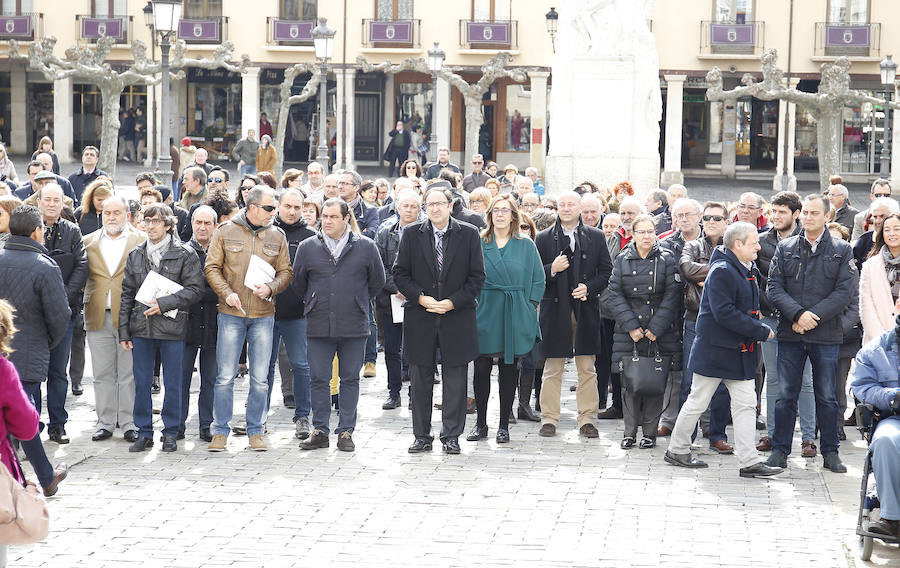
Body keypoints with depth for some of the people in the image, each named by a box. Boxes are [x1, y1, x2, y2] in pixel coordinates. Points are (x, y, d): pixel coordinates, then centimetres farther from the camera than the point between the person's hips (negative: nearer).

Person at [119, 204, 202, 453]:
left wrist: (164, 303, -17)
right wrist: (124, 331, 8)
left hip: (172, 328, -3)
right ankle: (144, 433, 16)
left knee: (172, 384, 4)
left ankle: (170, 433, 15)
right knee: (141, 383, 6)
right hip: (141, 327, 3)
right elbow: (127, 294, 12)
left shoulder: (185, 254, -1)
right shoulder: (135, 255, 11)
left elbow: (194, 289, -7)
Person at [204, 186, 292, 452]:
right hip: (231, 314, -2)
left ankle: (255, 431, 16)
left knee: (259, 378, 5)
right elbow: (212, 268, 1)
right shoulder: (226, 232, 0)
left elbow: (285, 271, 9)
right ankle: (220, 431, 10)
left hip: (263, 315, 2)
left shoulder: (277, 236, 6)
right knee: (225, 377, -1)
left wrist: (271, 288, -11)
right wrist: (227, 293, -13)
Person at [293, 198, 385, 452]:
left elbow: (377, 281, 12)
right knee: (318, 379, 3)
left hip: (354, 326, -1)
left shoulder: (366, 247, 2)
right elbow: (297, 283, 15)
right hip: (318, 326, 1)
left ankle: (346, 431, 11)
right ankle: (320, 431, 11)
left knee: (350, 379, 5)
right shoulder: (307, 247, 6)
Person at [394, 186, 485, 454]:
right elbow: (400, 273, 3)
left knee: (455, 379, 3)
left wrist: (453, 302, -11)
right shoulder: (411, 234, 4)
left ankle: (451, 436, 13)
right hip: (420, 318, 1)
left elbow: (477, 276, 0)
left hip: (457, 317, -1)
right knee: (420, 380, 6)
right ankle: (422, 437, 15)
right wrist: (421, 298, -11)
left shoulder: (468, 234, 1)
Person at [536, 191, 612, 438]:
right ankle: (549, 418, 10)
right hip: (555, 309, -1)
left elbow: (607, 271, 8)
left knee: (587, 368, 4)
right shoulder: (543, 238, 5)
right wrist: (552, 269, -14)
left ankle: (587, 419, 11)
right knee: (552, 368, 2)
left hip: (585, 308, 1)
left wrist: (589, 288, -8)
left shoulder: (596, 237, 7)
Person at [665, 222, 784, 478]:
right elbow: (724, 313, -26)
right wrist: (761, 331, -22)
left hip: (740, 350, 9)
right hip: (715, 349, -9)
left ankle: (749, 461, 4)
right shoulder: (721, 272, -18)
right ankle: (677, 449, 20)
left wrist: (757, 327, 4)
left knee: (746, 404, 3)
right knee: (698, 401, 4)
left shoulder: (745, 270, 11)